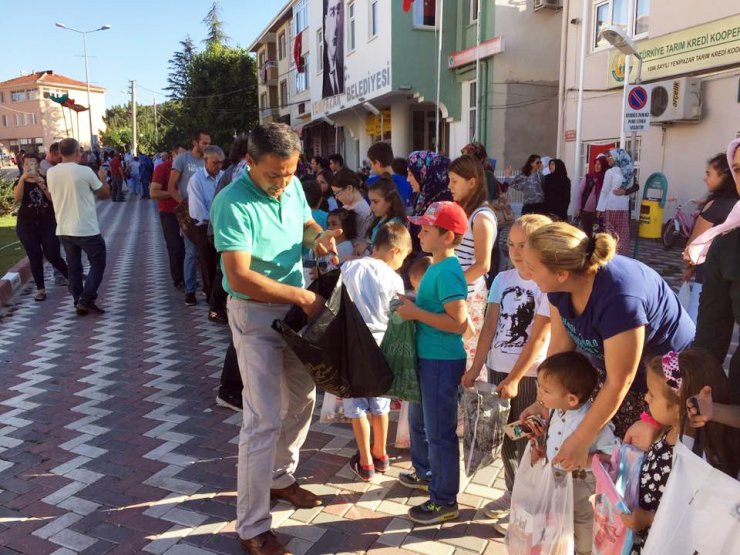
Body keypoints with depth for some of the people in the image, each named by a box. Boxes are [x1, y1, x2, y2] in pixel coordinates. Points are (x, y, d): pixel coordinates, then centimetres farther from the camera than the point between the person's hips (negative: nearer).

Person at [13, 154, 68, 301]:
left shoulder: (46, 180, 4)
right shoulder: (20, 182, 5)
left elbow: (53, 198, -10)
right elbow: (17, 198, -16)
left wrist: (41, 184, -22)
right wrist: (22, 178, -27)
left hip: (48, 223, -1)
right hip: (26, 225, 1)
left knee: (53, 256, -5)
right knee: (35, 257, 1)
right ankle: (40, 289, 9)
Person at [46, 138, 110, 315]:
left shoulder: (51, 173, 2)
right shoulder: (85, 171, -13)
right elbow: (105, 193, -2)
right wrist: (102, 178, 17)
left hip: (63, 229, 5)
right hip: (86, 229, -5)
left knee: (73, 266, 13)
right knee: (98, 263, 8)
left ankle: (79, 302, 17)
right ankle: (86, 299, -2)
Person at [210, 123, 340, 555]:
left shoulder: (293, 186, -3)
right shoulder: (233, 203, -25)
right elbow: (240, 278, -31)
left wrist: (319, 236, -7)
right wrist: (303, 296, -27)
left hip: (295, 308, 8)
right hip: (256, 314, -8)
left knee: (302, 399, 19)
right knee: (264, 419, -6)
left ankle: (281, 478, 41)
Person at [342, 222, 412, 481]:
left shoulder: (348, 269, -6)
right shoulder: (394, 279, -9)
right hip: (381, 346, 1)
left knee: (357, 405, 12)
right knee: (380, 403, 18)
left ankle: (365, 462, 20)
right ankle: (380, 455, 33)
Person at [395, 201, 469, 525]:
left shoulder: (448, 272, -21)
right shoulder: (436, 267, 9)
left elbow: (458, 323, -27)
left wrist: (416, 313, -21)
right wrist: (412, 305, 4)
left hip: (443, 361, -10)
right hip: (427, 357, 10)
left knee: (439, 431, 2)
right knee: (418, 420, 25)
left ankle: (445, 501, 18)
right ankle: (426, 473, 45)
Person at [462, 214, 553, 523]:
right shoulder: (502, 279, 4)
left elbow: (538, 337, -15)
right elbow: (490, 327, 4)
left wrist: (514, 379, -16)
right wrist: (476, 367, -1)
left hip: (530, 374, -5)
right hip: (498, 369, 6)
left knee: (527, 441, 6)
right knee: (505, 437, 17)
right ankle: (512, 492, 36)